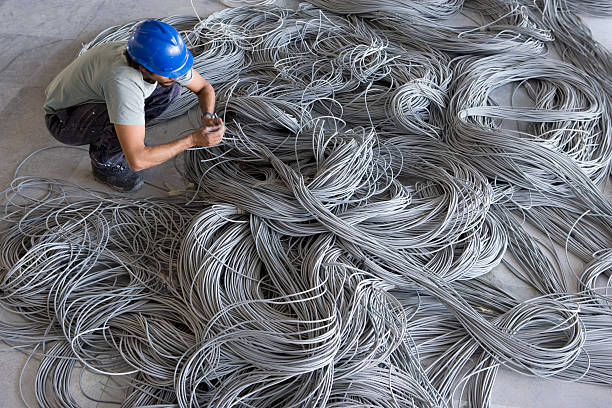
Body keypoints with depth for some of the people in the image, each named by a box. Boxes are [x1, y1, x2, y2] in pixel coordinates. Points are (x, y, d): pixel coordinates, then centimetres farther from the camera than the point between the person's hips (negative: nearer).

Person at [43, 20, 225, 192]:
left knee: (169, 88, -8)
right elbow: (137, 160, -41)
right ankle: (103, 162, -4)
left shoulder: (167, 55, -20)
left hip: (96, 99, 7)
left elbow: (205, 88, -1)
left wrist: (208, 117, -23)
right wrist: (193, 139, -35)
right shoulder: (123, 82, -42)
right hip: (63, 120, -7)